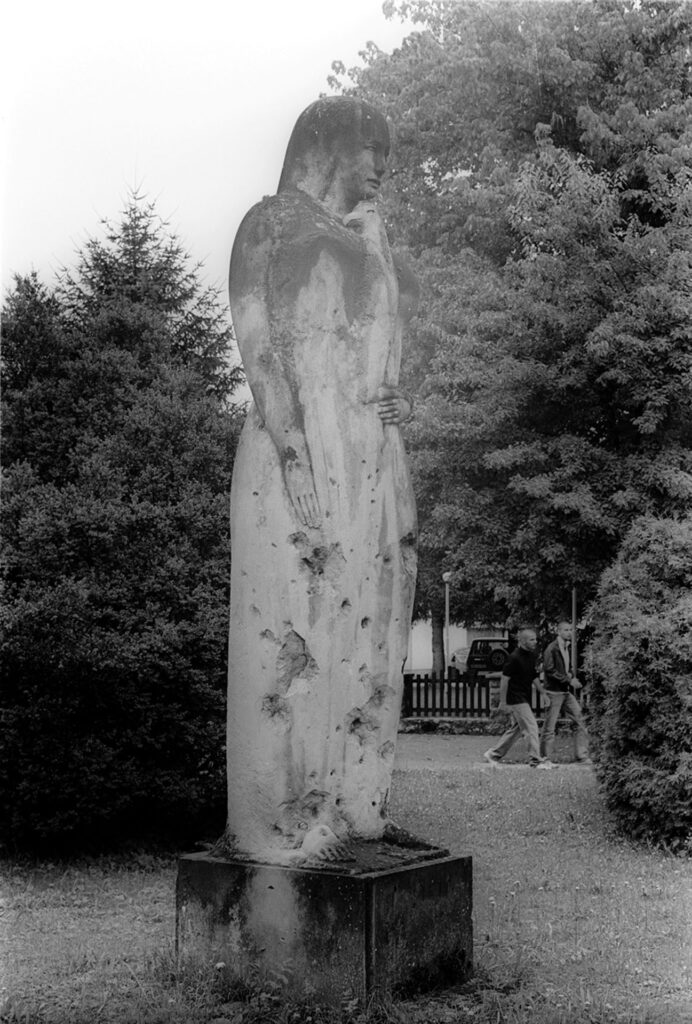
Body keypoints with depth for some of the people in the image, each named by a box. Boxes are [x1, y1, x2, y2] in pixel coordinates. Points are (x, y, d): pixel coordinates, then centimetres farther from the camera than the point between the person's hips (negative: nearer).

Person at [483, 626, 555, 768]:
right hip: (516, 698, -9)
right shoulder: (514, 658, -19)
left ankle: (493, 754, 23)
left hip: (525, 698, 9)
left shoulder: (531, 655, 8)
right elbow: (504, 679, -16)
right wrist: (503, 702, -13)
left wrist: (543, 692, 16)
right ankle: (536, 760, -3)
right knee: (531, 726, -9)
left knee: (518, 728, 14)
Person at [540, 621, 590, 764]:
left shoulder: (567, 648, 13)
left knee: (579, 721, 2)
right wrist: (569, 680, -18)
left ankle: (582, 756, 5)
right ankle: (546, 758, 9)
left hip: (567, 692, 8)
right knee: (549, 726, 0)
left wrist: (573, 678, 3)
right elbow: (550, 671, -17)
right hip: (554, 692, -8)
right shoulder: (551, 649, -12)